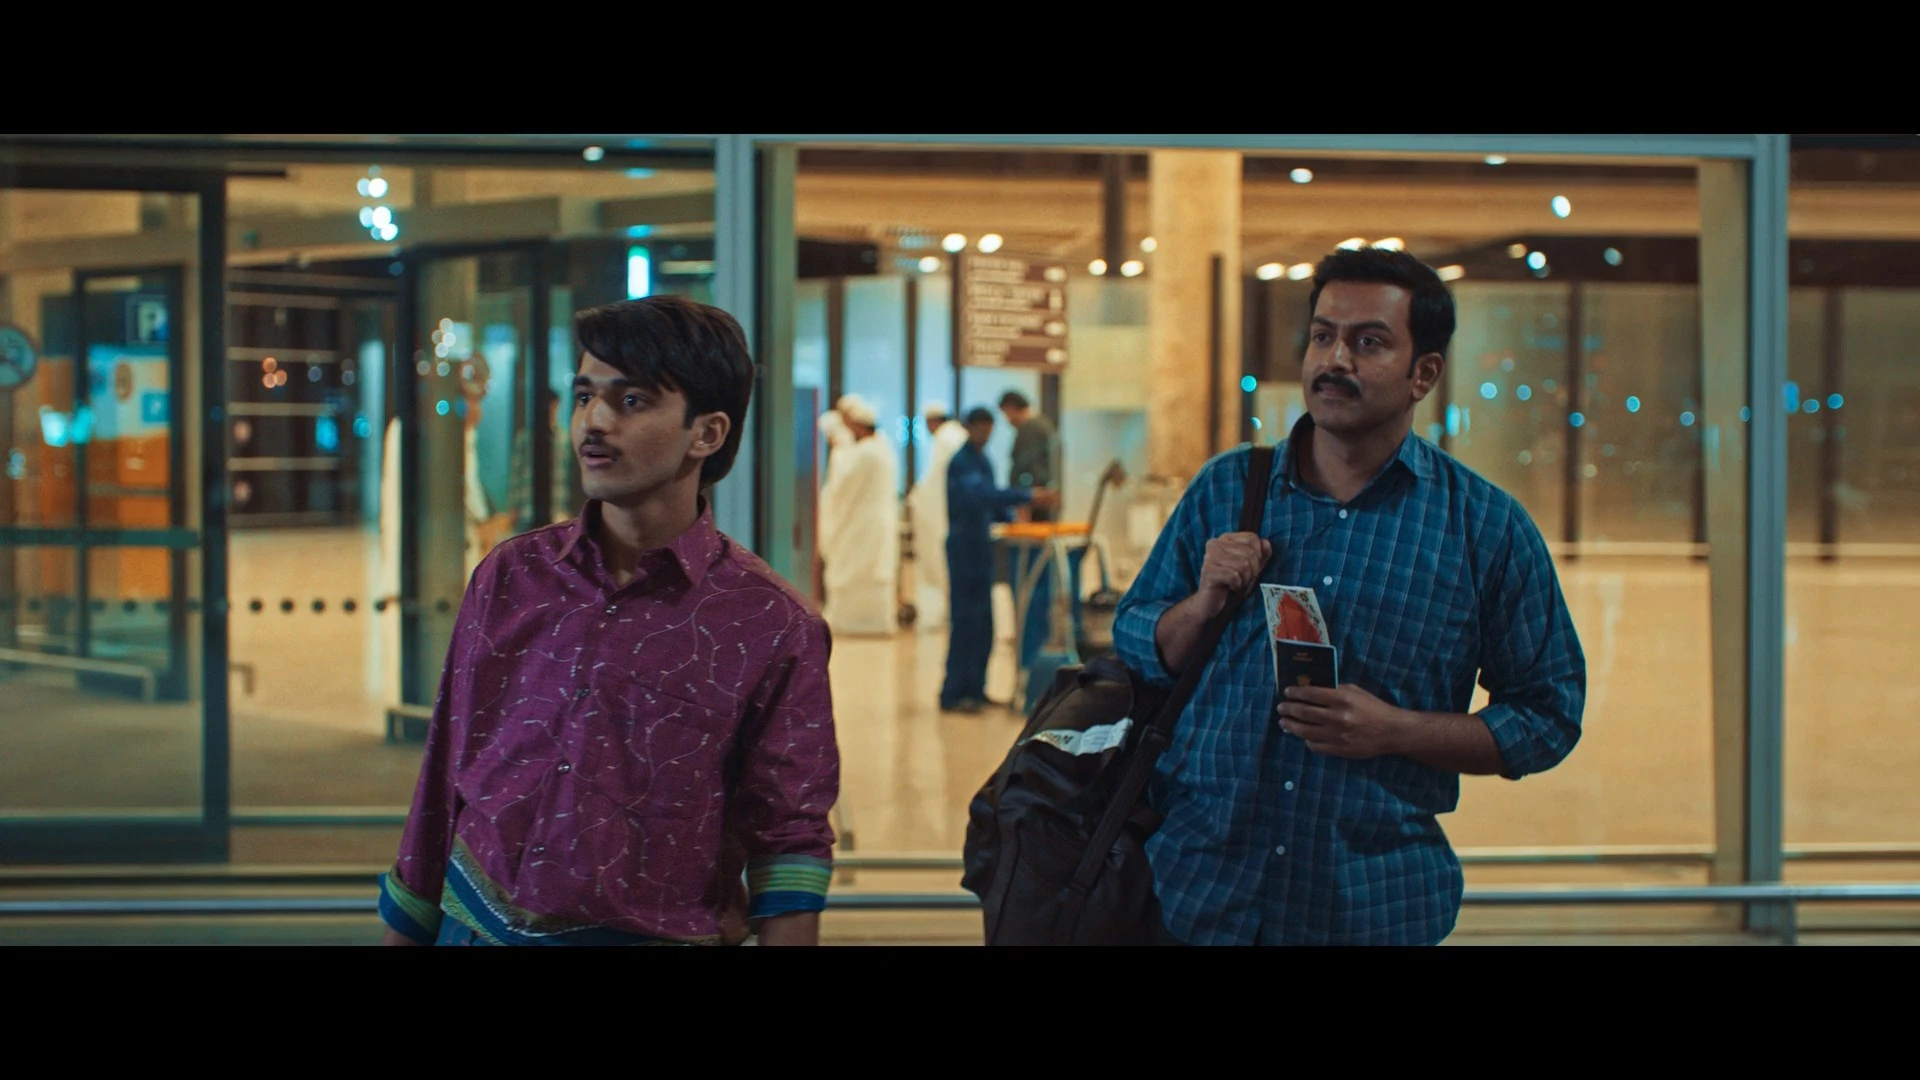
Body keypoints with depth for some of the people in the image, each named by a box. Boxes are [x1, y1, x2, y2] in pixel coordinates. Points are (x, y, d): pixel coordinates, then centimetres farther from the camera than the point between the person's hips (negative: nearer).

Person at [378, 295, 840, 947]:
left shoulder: (772, 627, -9)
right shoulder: (509, 579, 2)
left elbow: (791, 844, -8)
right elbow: (441, 787, 9)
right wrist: (403, 932, 11)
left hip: (656, 934, -3)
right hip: (477, 924, 3)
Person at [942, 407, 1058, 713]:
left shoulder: (983, 461, 15)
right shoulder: (962, 463, -13)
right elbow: (982, 494, -29)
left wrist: (1013, 516, 5)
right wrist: (1028, 496, -34)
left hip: (981, 547, 9)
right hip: (964, 547, -9)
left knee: (982, 624, 10)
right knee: (965, 622, -8)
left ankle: (975, 689, 16)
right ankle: (953, 695, -5)